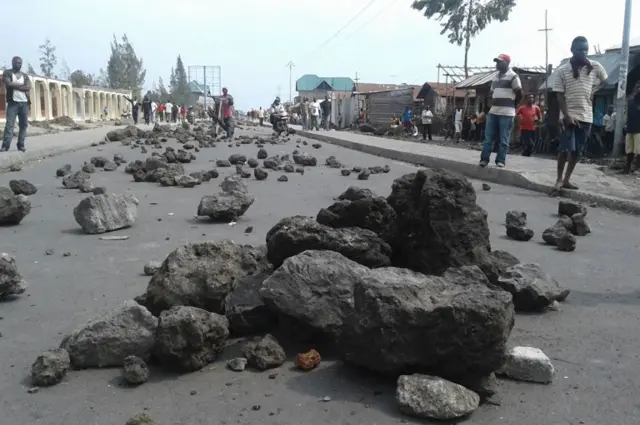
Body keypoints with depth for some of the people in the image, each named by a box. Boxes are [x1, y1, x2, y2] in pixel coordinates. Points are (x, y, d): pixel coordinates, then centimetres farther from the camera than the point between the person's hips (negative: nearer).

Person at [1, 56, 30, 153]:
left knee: (24, 124, 1)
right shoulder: (7, 73, 5)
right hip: (13, 102, -4)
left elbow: (28, 87, -1)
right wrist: (22, 85, -4)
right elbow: (9, 84, -12)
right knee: (9, 124, -11)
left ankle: (21, 145, 5)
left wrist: (15, 85, -8)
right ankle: (5, 146, -14)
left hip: (24, 102, 4)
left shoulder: (25, 75, 16)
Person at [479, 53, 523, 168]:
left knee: (504, 139, -2)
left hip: (506, 113, -7)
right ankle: (484, 159, 8)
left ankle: (500, 160, 3)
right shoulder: (496, 76, 17)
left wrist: (511, 105, 5)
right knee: (488, 137, 4)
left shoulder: (513, 76, -5)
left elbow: (519, 94, -5)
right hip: (493, 112, 7)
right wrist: (492, 105, 14)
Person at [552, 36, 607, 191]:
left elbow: (604, 79, 23)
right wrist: (566, 115, -15)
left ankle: (567, 179, 18)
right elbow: (560, 95, -6)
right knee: (566, 149, -9)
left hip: (586, 116, 3)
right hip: (569, 116, -3)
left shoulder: (595, 67, 2)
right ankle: (559, 179, 4)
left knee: (577, 150, 7)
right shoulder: (562, 70, -4)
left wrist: (592, 91, 7)